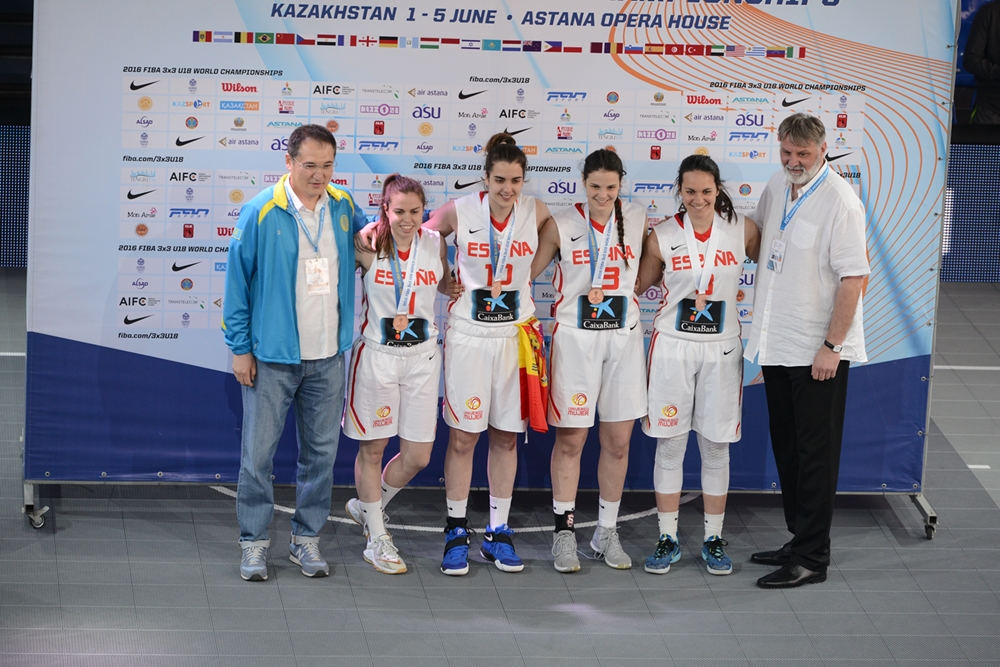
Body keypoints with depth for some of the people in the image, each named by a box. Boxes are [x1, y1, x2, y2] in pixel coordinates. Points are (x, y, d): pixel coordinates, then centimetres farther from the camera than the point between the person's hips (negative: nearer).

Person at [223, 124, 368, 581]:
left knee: (321, 450, 10)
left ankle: (307, 538, 22)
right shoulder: (261, 213, -10)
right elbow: (237, 281, -5)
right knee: (259, 450, 0)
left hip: (328, 355, 4)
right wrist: (240, 348, -6)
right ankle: (254, 541, 12)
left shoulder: (344, 208, 4)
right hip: (272, 355, -4)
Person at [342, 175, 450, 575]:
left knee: (417, 457, 6)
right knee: (373, 448, 7)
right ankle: (376, 539, 21)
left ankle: (367, 508, 34)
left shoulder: (435, 243, -1)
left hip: (422, 357, 4)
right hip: (376, 356, -3)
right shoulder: (368, 245, -11)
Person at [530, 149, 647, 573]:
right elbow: (525, 274, 1)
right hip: (574, 338, -3)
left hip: (623, 337, 3)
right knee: (570, 439, 0)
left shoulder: (638, 220, 4)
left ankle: (607, 533, 17)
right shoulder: (561, 225, -3)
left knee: (618, 442, 5)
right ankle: (564, 532, 9)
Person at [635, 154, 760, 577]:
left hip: (721, 350, 1)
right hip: (672, 347, -1)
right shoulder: (662, 236, -4)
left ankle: (714, 539, 18)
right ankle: (668, 539, 15)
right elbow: (638, 285, 8)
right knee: (669, 444, 4)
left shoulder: (742, 231, -2)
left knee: (716, 445, 7)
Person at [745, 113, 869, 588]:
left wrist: (831, 345, -20)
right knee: (786, 447, 15)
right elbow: (754, 235, 27)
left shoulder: (839, 202, -17)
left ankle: (811, 558, 3)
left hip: (819, 352, -8)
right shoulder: (777, 188, 8)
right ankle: (800, 540, 27)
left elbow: (853, 278, -19)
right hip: (777, 344, 8)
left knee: (815, 453, -2)